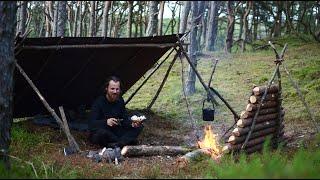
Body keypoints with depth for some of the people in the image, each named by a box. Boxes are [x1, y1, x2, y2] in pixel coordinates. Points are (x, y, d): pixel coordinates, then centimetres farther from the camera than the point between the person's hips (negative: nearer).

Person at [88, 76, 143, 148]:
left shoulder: (120, 101, 2)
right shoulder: (98, 102, -17)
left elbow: (124, 119, 3)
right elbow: (91, 124, -25)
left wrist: (132, 124, -20)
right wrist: (106, 122, -42)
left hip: (115, 131, 6)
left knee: (139, 127, -10)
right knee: (102, 132, -42)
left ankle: (116, 144, -32)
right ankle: (126, 141, -18)